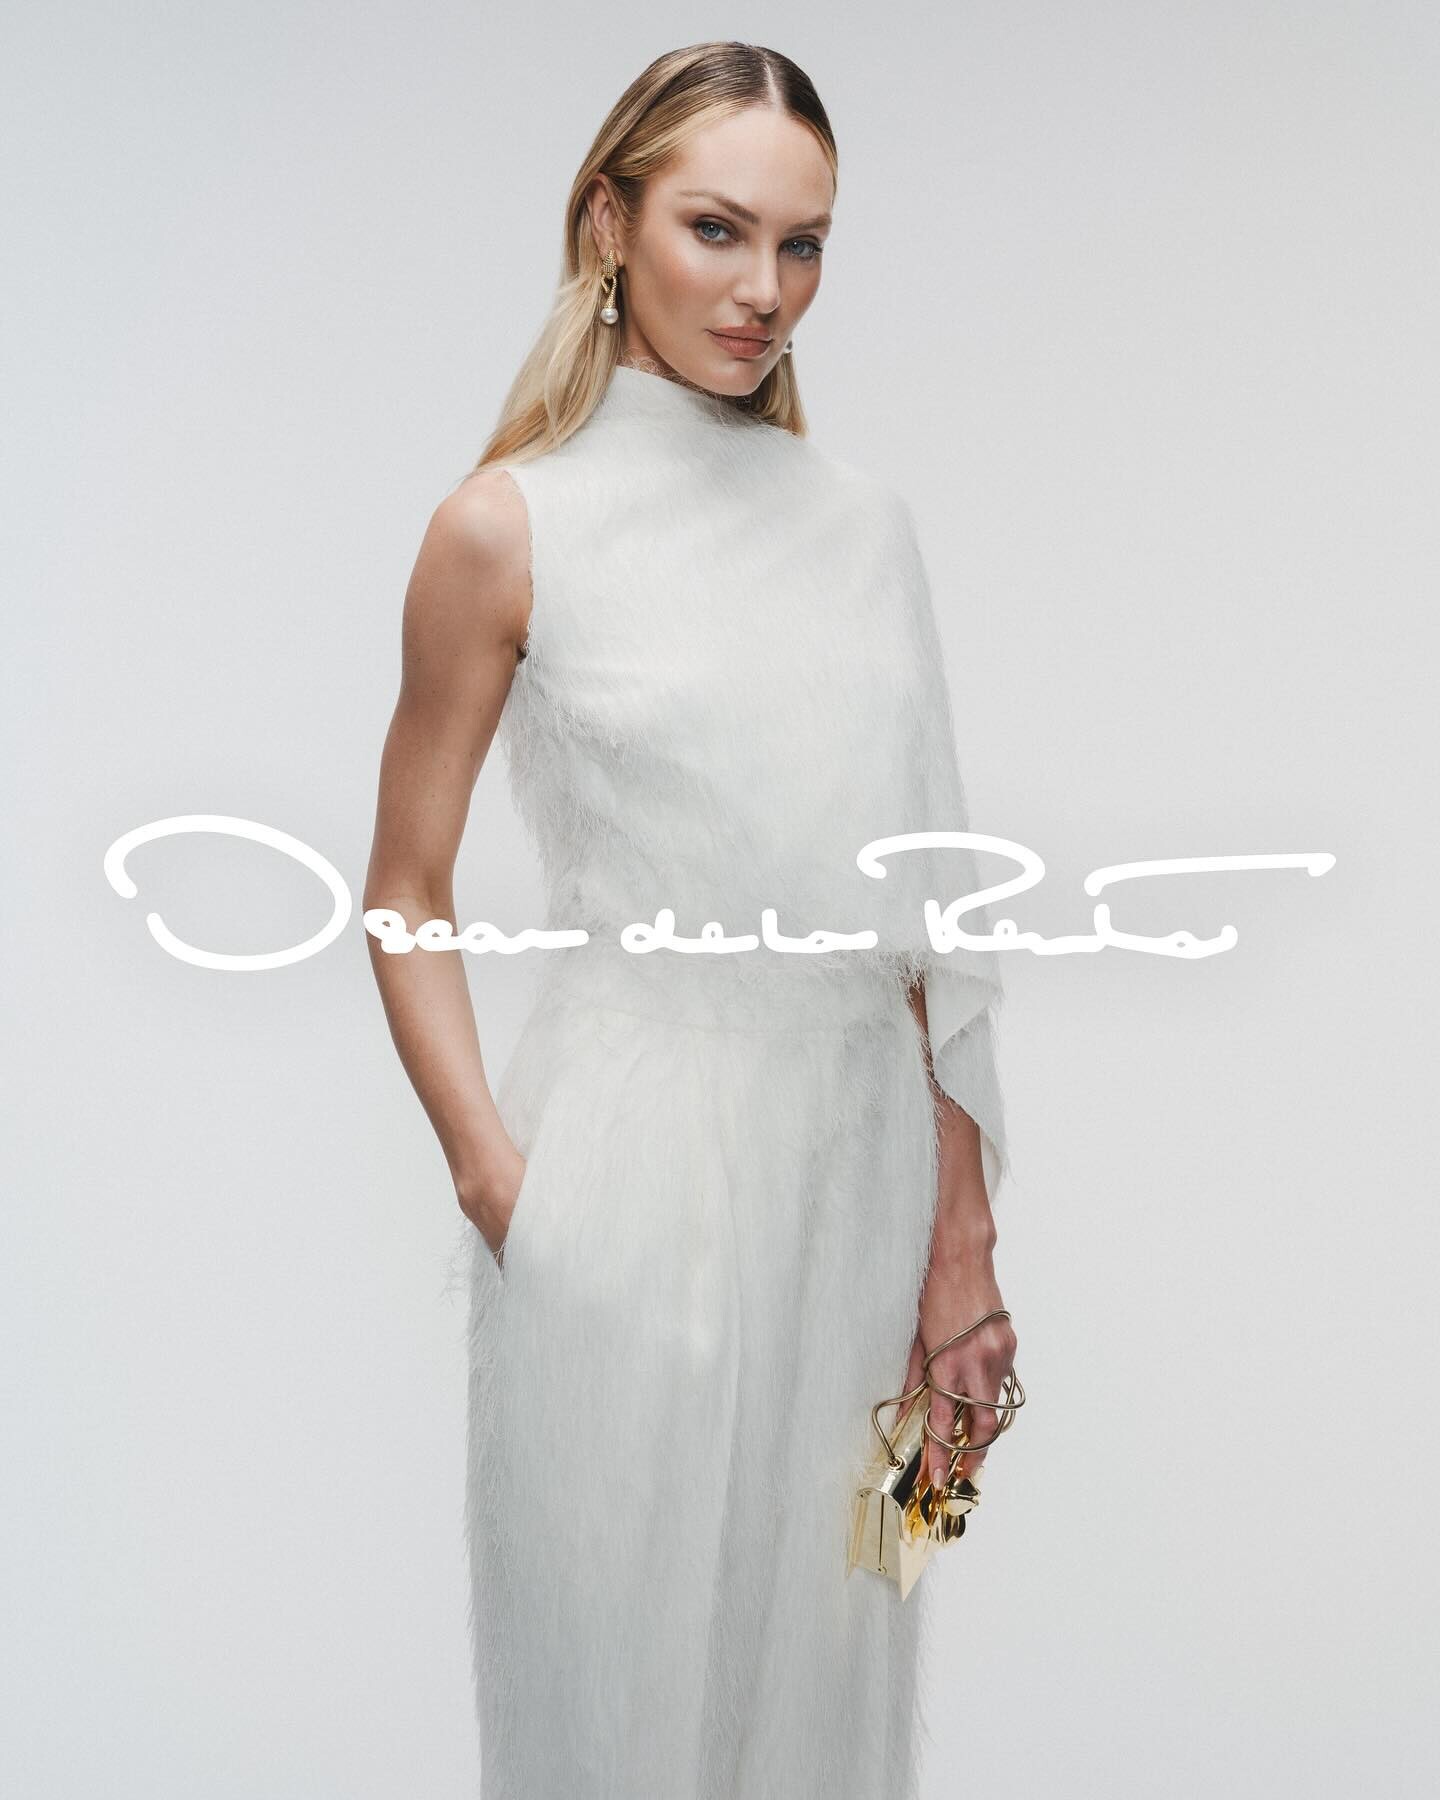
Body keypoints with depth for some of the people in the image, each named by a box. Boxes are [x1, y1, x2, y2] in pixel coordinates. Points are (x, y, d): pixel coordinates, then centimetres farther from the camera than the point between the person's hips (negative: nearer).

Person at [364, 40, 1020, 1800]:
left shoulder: (866, 519, 7)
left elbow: (925, 915, 8)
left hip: (863, 1161, 4)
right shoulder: (508, 527, -5)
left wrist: (964, 1234, 5)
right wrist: (497, 1182, -12)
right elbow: (404, 893, -1)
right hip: (635, 1176, -4)